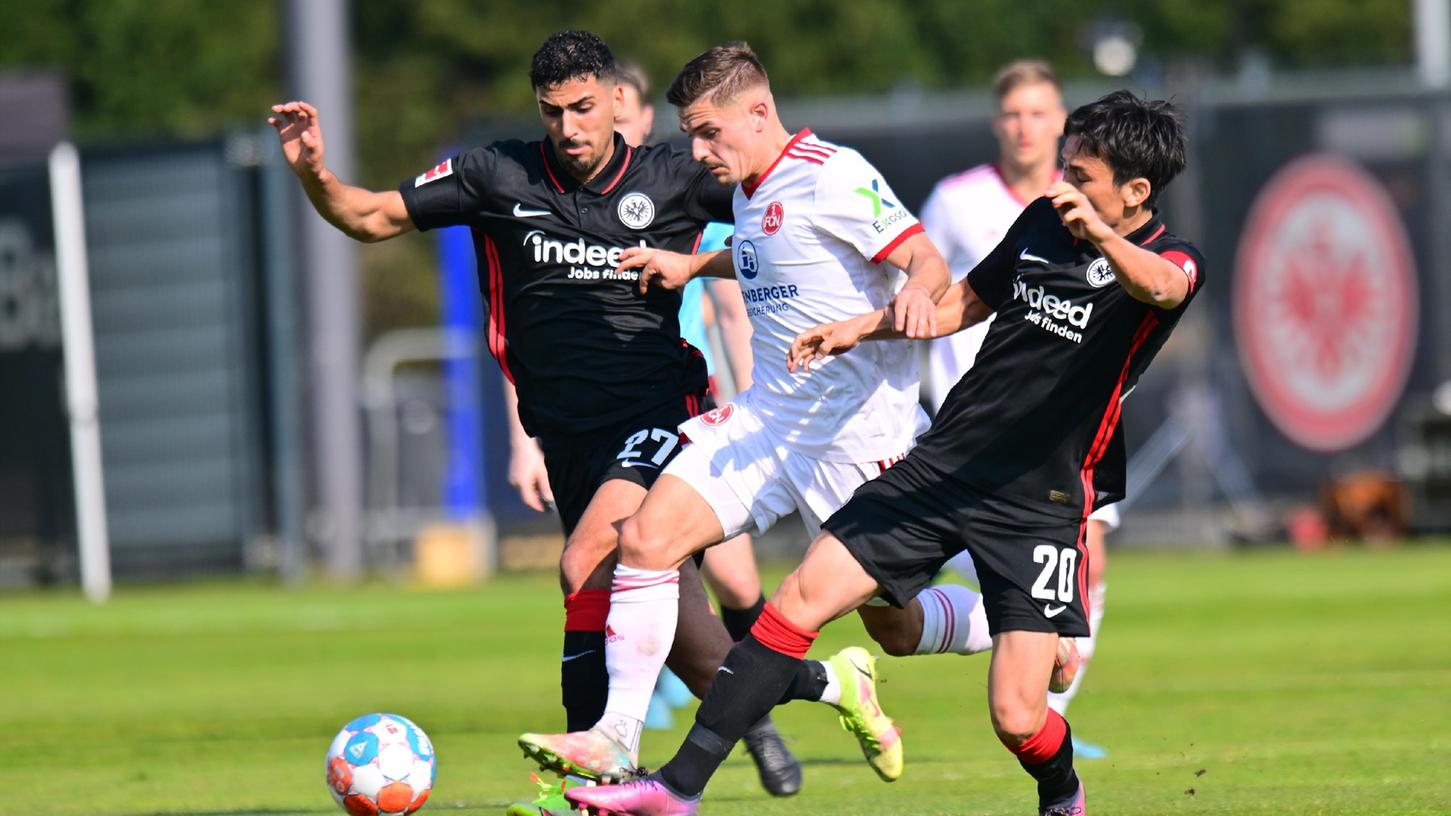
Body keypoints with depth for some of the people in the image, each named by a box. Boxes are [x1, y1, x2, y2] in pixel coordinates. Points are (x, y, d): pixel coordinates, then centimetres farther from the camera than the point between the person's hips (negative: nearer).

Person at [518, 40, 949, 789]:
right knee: (646, 538, -10)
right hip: (766, 418, 8)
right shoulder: (749, 193, 12)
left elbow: (927, 261, -19)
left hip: (857, 433, -7)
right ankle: (617, 737, -9)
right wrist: (692, 266, 23)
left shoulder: (830, 176, -14)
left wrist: (916, 291, -41)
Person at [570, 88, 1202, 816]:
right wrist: (862, 328, 17)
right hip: (941, 460, 5)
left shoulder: (1170, 259, -12)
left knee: (1018, 720, -13)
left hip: (1040, 504, -5)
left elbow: (1162, 288, -38)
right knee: (802, 598, -6)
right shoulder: (1042, 220, 7)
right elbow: (966, 299, 25)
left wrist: (1102, 236, -58)